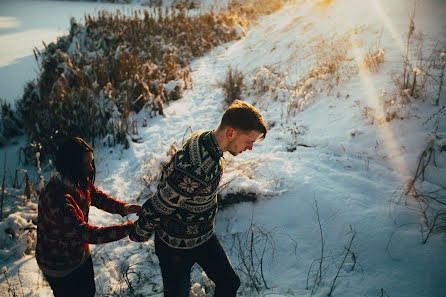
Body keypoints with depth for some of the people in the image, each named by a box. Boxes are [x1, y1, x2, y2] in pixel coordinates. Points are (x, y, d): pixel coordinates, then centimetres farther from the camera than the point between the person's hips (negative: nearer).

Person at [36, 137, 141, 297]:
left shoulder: (80, 181, -12)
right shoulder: (55, 198, -38)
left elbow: (97, 196, 4)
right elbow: (86, 234, -38)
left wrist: (123, 208, -15)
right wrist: (129, 228, -37)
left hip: (81, 254, 7)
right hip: (60, 267, -7)